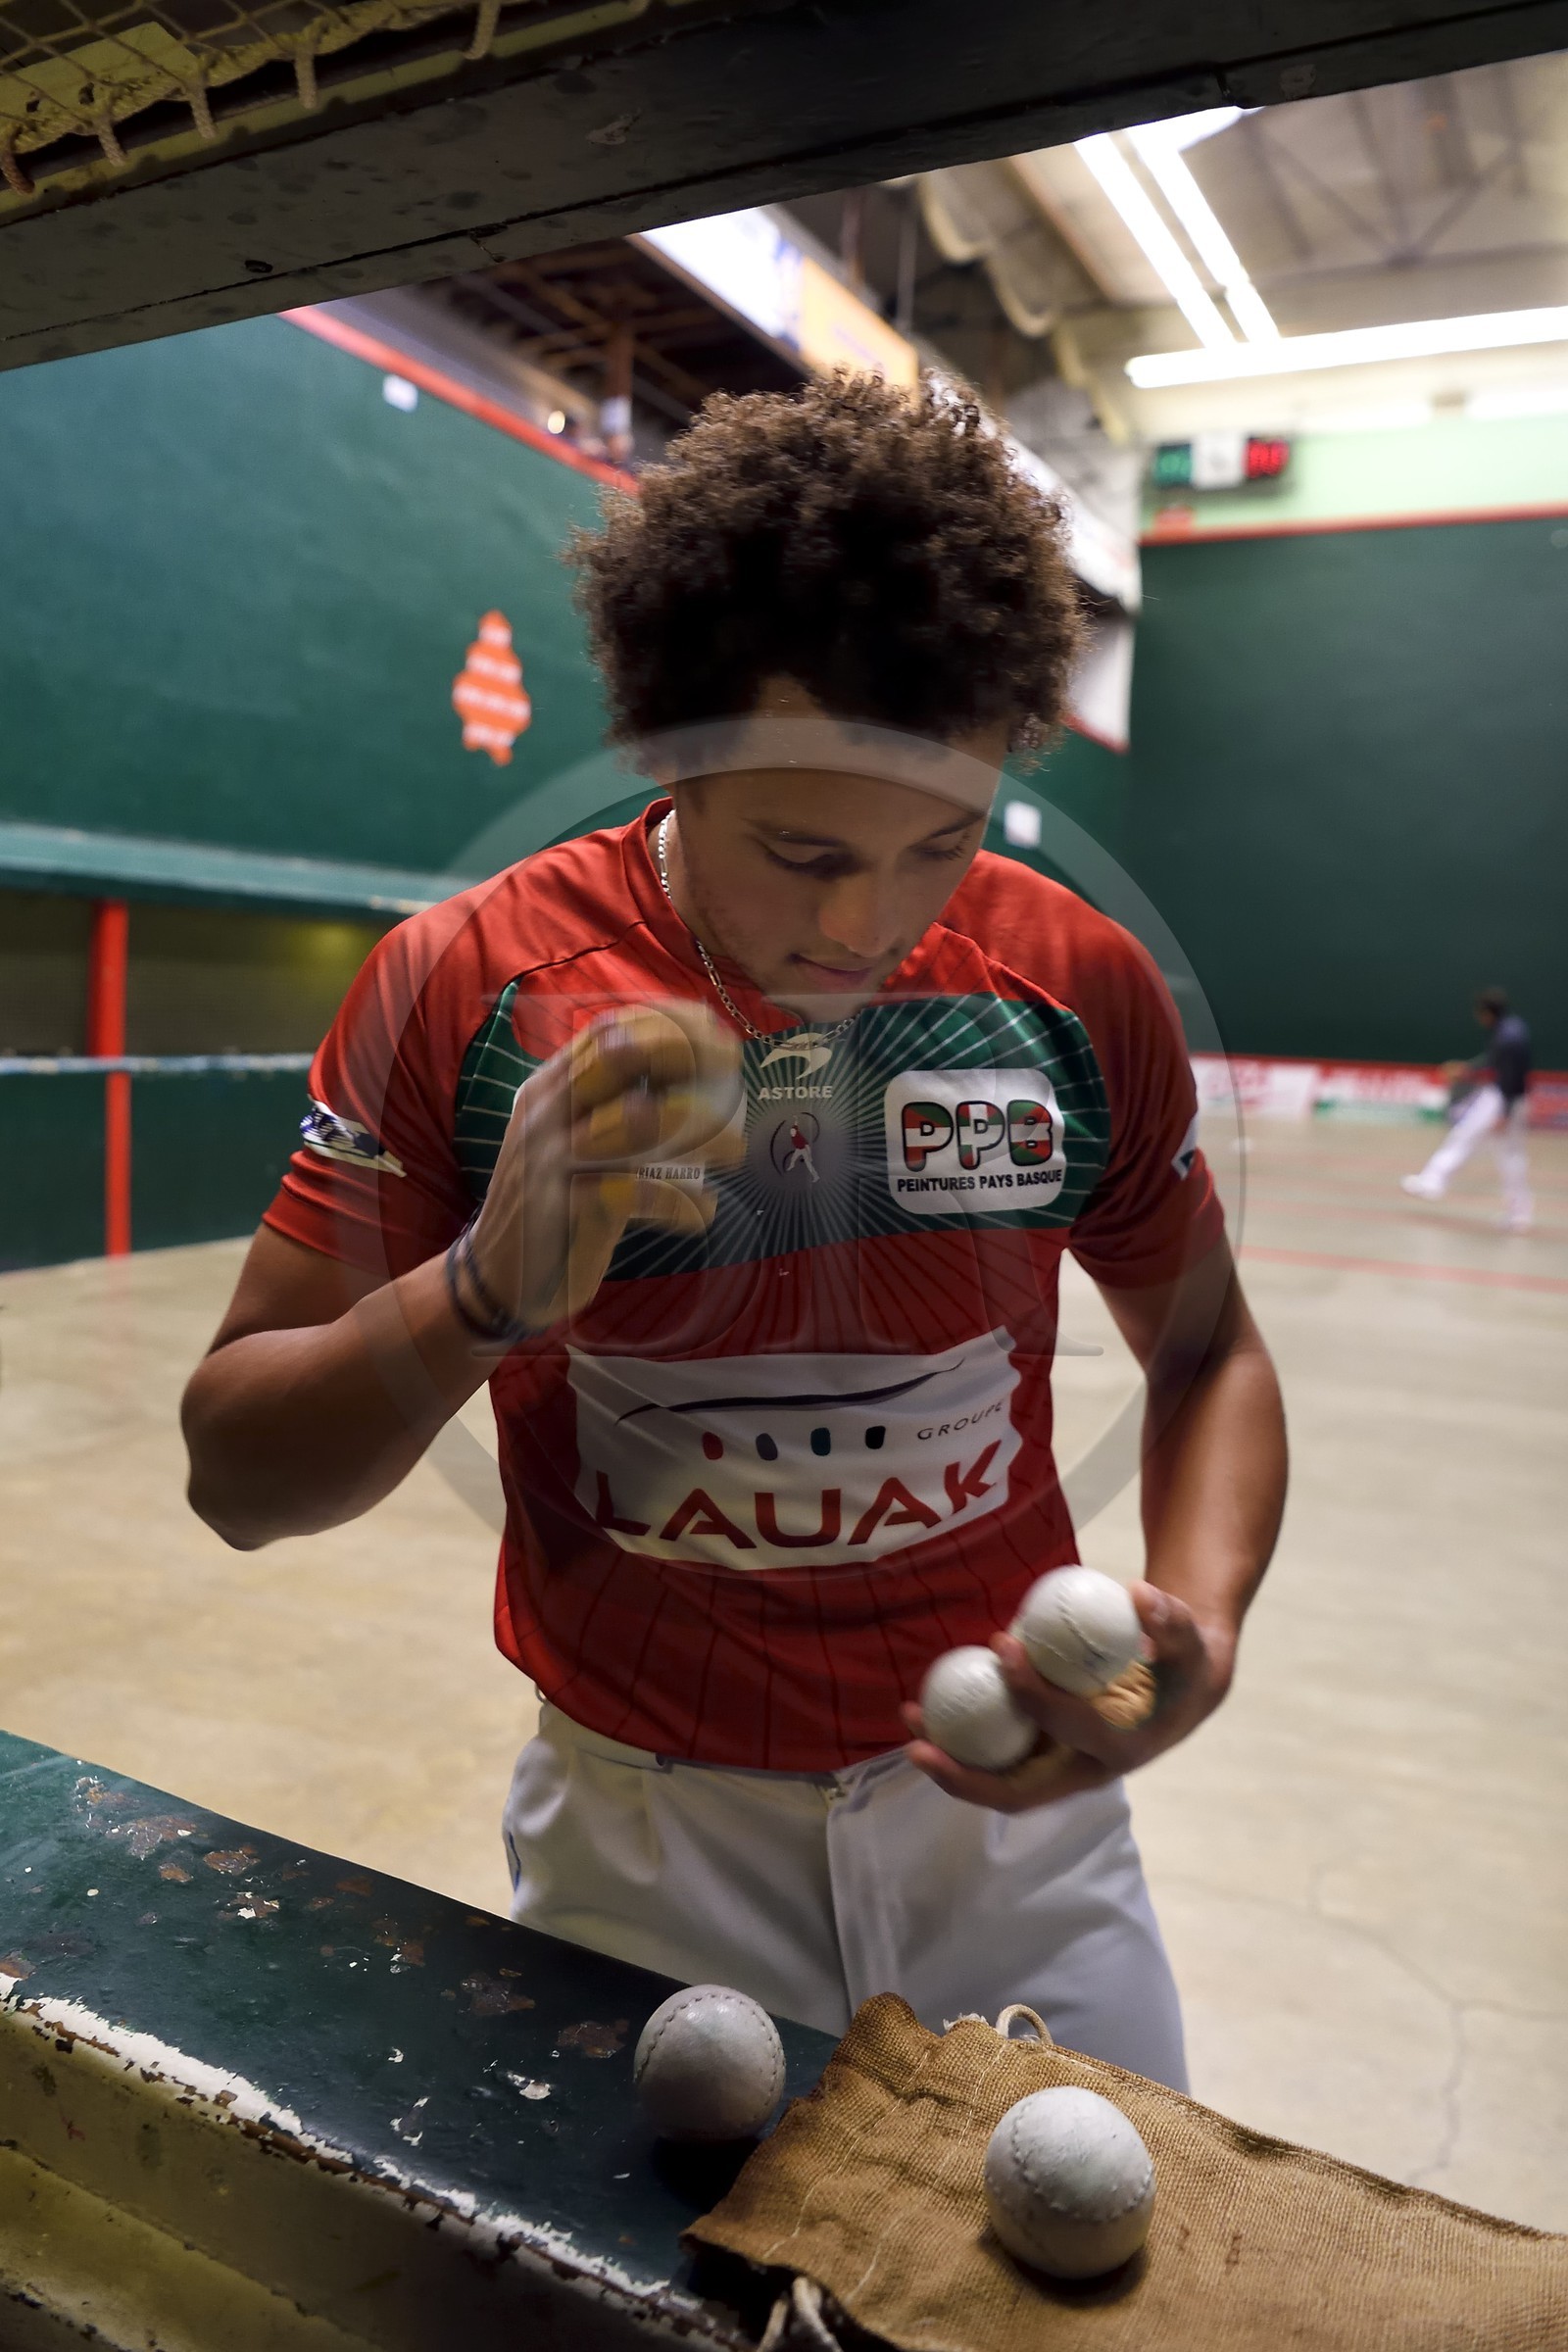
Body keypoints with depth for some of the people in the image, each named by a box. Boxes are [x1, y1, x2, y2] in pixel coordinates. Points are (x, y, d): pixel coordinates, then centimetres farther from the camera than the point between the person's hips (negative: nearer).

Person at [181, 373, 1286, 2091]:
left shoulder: (1078, 982, -8)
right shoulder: (468, 987, -13)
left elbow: (1207, 1354, 6)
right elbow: (238, 1477, -11)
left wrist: (1200, 1623, -13)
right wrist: (487, 1291, -30)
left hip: (1015, 1813, 2)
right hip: (647, 1835, -1)